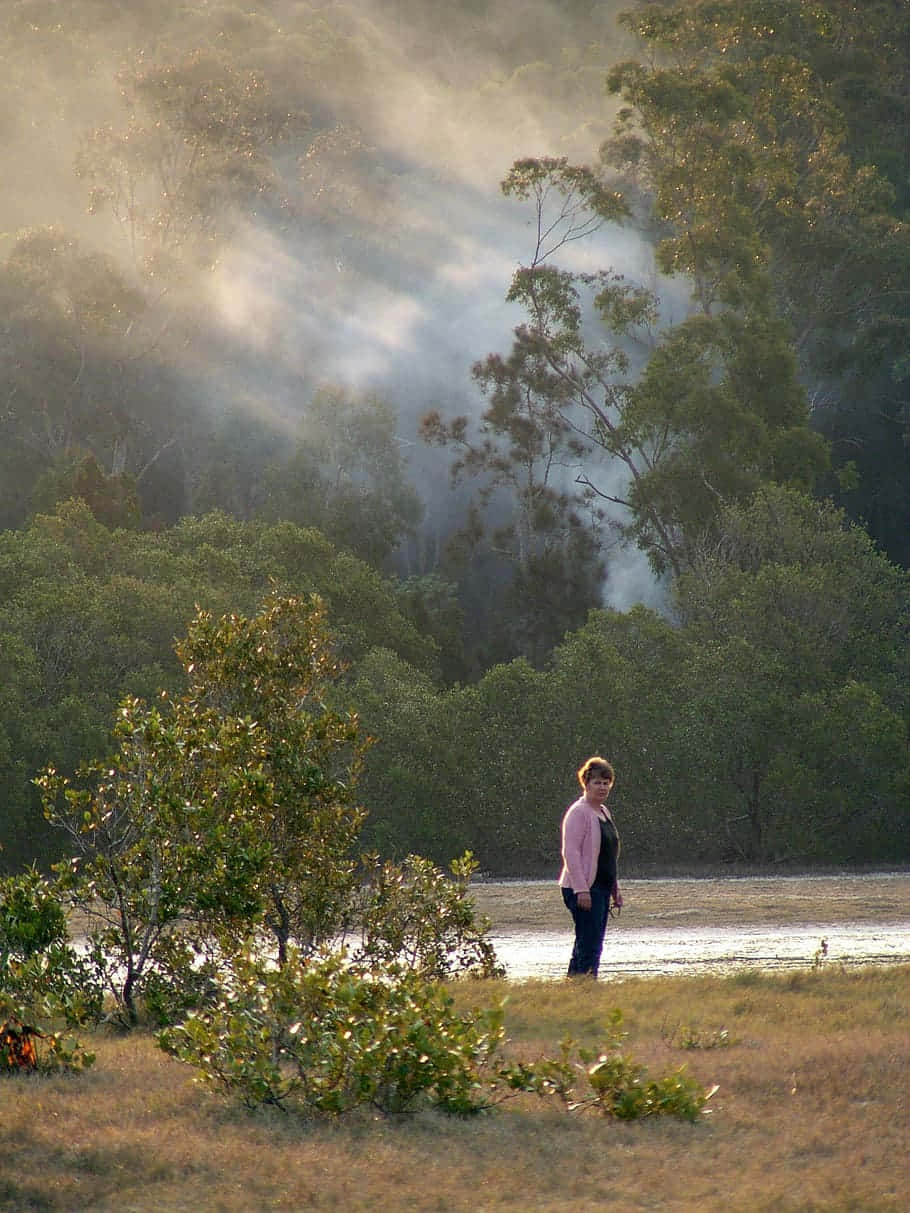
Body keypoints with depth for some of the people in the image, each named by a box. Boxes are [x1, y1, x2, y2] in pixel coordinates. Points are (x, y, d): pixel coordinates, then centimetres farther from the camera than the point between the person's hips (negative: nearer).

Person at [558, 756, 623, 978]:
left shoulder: (604, 812, 17)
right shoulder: (579, 813, -11)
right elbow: (570, 852, -18)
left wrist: (615, 889, 22)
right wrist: (581, 889, -23)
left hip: (602, 887, 9)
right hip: (583, 889, -9)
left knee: (586, 944, 10)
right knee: (589, 945, -13)